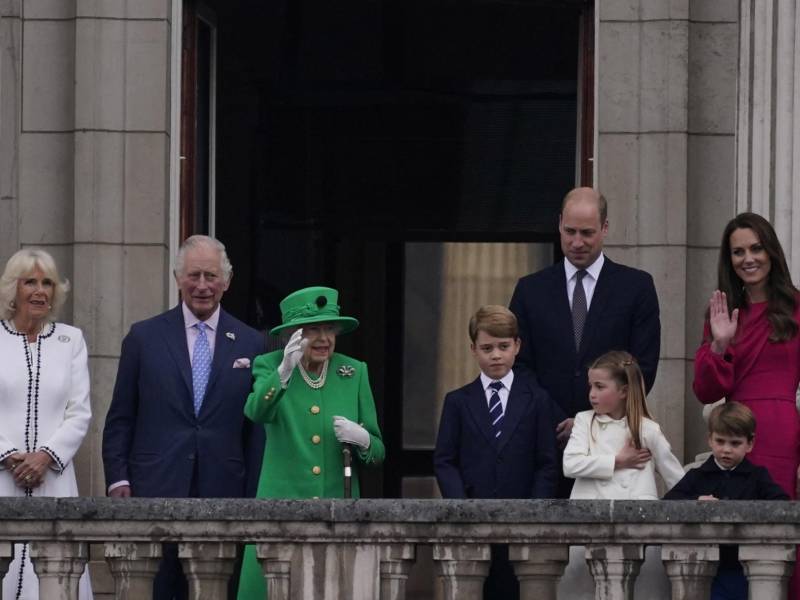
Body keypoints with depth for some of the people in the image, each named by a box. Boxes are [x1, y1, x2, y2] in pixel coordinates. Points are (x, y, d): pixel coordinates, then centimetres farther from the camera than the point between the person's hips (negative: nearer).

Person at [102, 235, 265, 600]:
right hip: (156, 493, -1)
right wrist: (118, 480, -2)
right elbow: (120, 419, 8)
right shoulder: (144, 337, 7)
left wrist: (253, 501, 4)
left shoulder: (250, 345, 8)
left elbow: (257, 429, 9)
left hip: (223, 497, 1)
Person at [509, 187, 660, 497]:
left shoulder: (636, 286, 6)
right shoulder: (531, 289, 11)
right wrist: (559, 424, -7)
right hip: (547, 442, 1)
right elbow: (521, 367, 7)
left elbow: (643, 368, 1)